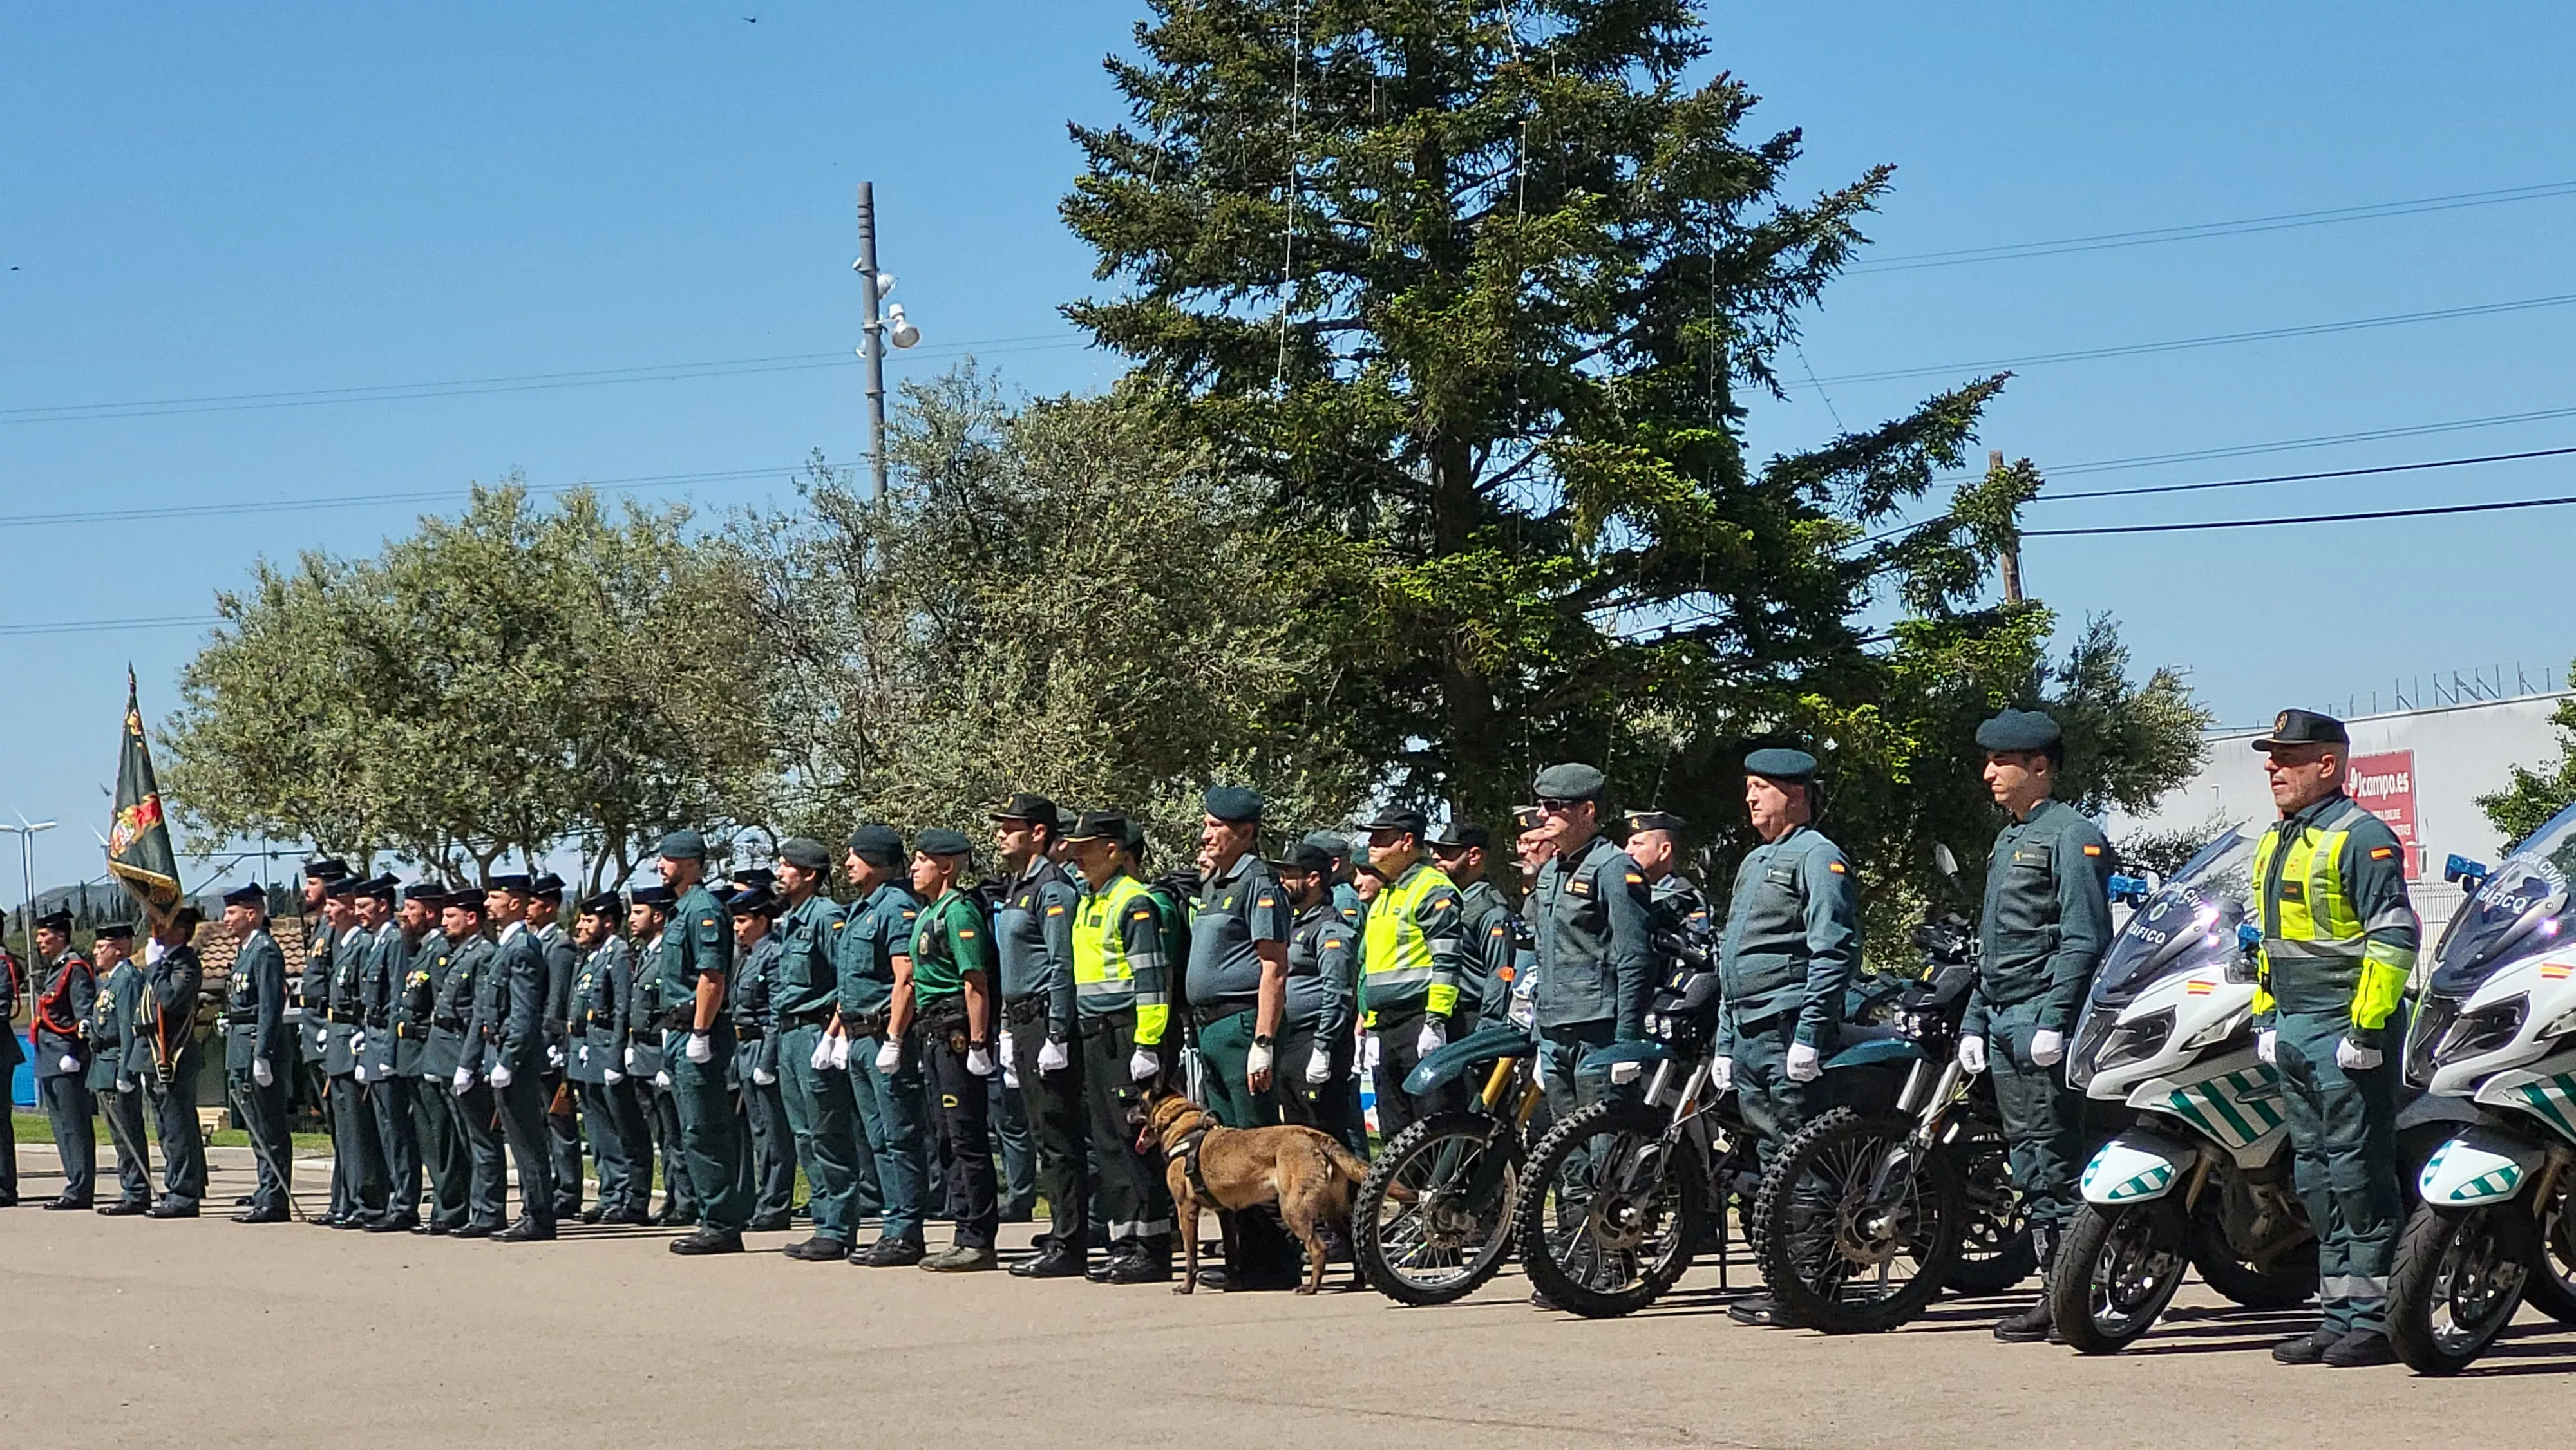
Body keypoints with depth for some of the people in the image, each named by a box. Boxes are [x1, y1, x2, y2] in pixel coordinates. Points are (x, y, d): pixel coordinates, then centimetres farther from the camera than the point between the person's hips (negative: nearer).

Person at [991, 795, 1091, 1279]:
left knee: (1059, 1137, -8)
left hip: (1047, 1021, -10)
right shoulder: (1016, 886, 18)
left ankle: (1069, 1246, -6)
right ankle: (1062, 1234, 18)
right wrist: (1008, 1029, 21)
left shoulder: (1053, 889, -13)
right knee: (1045, 1135, 12)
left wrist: (1057, 1037, -20)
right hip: (1022, 1021, 10)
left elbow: (1062, 967, -17)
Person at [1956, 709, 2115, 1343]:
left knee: (2053, 1162, -10)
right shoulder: (2008, 841, 22)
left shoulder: (2073, 835, -8)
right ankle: (2054, 1285, 13)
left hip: (2045, 1018, -10)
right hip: (2004, 1023, 10)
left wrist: (2054, 1021, -22)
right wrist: (1974, 1021, 21)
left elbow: (2084, 939, -16)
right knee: (2027, 1162, 9)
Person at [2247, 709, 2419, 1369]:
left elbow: (2395, 937, -16)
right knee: (2317, 1178, 11)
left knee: (2360, 1177, -8)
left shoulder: (2362, 838, -10)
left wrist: (2368, 1027, -20)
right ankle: (2339, 1315, 16)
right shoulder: (2275, 843, 18)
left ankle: (2375, 1320, -4)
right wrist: (2265, 1016, 19)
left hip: (2348, 1031, -9)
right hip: (2294, 1030, 9)